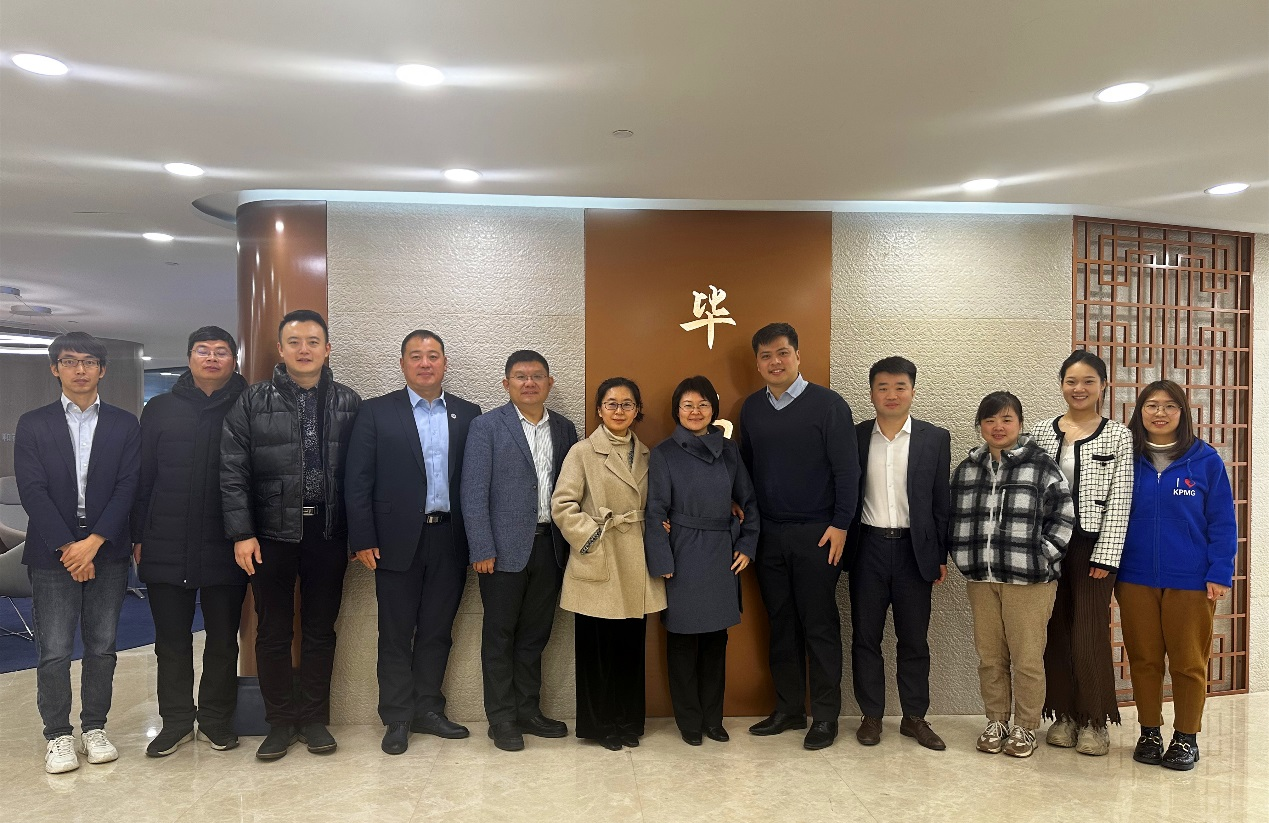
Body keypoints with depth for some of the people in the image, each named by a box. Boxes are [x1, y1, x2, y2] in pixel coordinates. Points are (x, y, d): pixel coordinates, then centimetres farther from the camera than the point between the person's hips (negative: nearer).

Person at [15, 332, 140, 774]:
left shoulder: (124, 425, 5)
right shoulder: (33, 425, 4)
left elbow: (127, 487, -2)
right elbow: (32, 491, -4)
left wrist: (94, 541, -12)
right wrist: (67, 547, -12)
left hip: (107, 552, 1)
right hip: (52, 554, -1)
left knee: (102, 646, 8)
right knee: (53, 651, 1)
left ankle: (94, 727, 21)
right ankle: (57, 735, 15)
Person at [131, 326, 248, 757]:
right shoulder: (161, 409, 7)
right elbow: (142, 477, 7)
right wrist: (139, 536, 3)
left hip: (225, 548, -2)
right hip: (166, 548, 2)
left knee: (223, 639, 10)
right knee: (171, 641, 12)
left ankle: (217, 719, 25)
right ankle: (176, 720, 26)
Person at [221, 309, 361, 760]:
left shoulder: (349, 403, 4)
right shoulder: (252, 402, 0)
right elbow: (233, 472, -3)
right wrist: (242, 533, -9)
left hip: (328, 533, 1)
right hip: (271, 534, -1)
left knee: (320, 630, 11)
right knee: (273, 633, 9)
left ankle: (314, 718, 25)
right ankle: (280, 720, 25)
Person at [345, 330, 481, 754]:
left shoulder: (468, 414, 6)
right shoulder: (376, 412, 1)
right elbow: (358, 480, -2)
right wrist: (363, 540, -8)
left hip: (450, 540, 2)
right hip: (399, 540, -2)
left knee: (437, 631, 12)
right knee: (396, 635, 7)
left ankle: (428, 710, 26)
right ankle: (397, 719, 20)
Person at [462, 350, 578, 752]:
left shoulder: (564, 428, 9)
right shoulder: (487, 426, -4)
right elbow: (473, 492, -8)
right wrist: (482, 550, -12)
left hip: (549, 545, 4)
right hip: (505, 548, -4)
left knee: (535, 633, 14)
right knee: (500, 635, 7)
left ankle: (529, 711, 27)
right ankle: (501, 718, 19)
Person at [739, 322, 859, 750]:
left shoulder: (827, 404, -7)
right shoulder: (752, 408, 8)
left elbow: (847, 469, -9)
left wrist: (840, 525, -13)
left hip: (816, 535, -5)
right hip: (768, 534, 5)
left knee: (820, 626, 3)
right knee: (781, 623, 12)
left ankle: (825, 716, 16)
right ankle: (789, 709, 25)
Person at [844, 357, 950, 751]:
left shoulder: (935, 438, 1)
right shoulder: (855, 437, 3)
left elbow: (942, 500, 2)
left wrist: (941, 555, 0)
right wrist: (841, 548, -1)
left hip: (914, 549, 0)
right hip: (868, 548, 1)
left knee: (914, 639, 9)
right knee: (865, 637, 7)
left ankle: (915, 717, 23)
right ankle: (871, 715, 21)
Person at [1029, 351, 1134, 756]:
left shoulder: (1118, 435, 0)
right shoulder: (1041, 431, 6)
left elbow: (1120, 500, -4)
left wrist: (1106, 556, -9)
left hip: (1093, 545, -2)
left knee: (1089, 635, 0)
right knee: (1056, 634, 8)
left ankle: (1094, 721, 17)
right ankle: (1064, 715, 23)